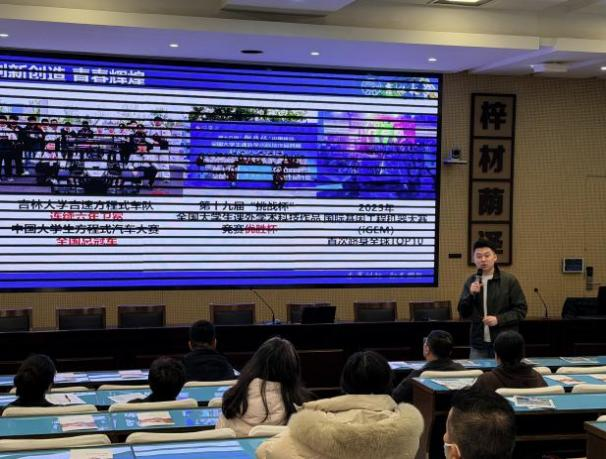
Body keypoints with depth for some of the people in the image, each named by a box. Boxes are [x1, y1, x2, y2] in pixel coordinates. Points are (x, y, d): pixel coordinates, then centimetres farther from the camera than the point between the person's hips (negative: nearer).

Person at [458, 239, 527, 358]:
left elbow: (521, 310, -2)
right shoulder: (471, 282, 7)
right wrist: (471, 294, -10)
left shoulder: (509, 280, -2)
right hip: (478, 345, 3)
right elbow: (463, 313, 7)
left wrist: (499, 319, -15)